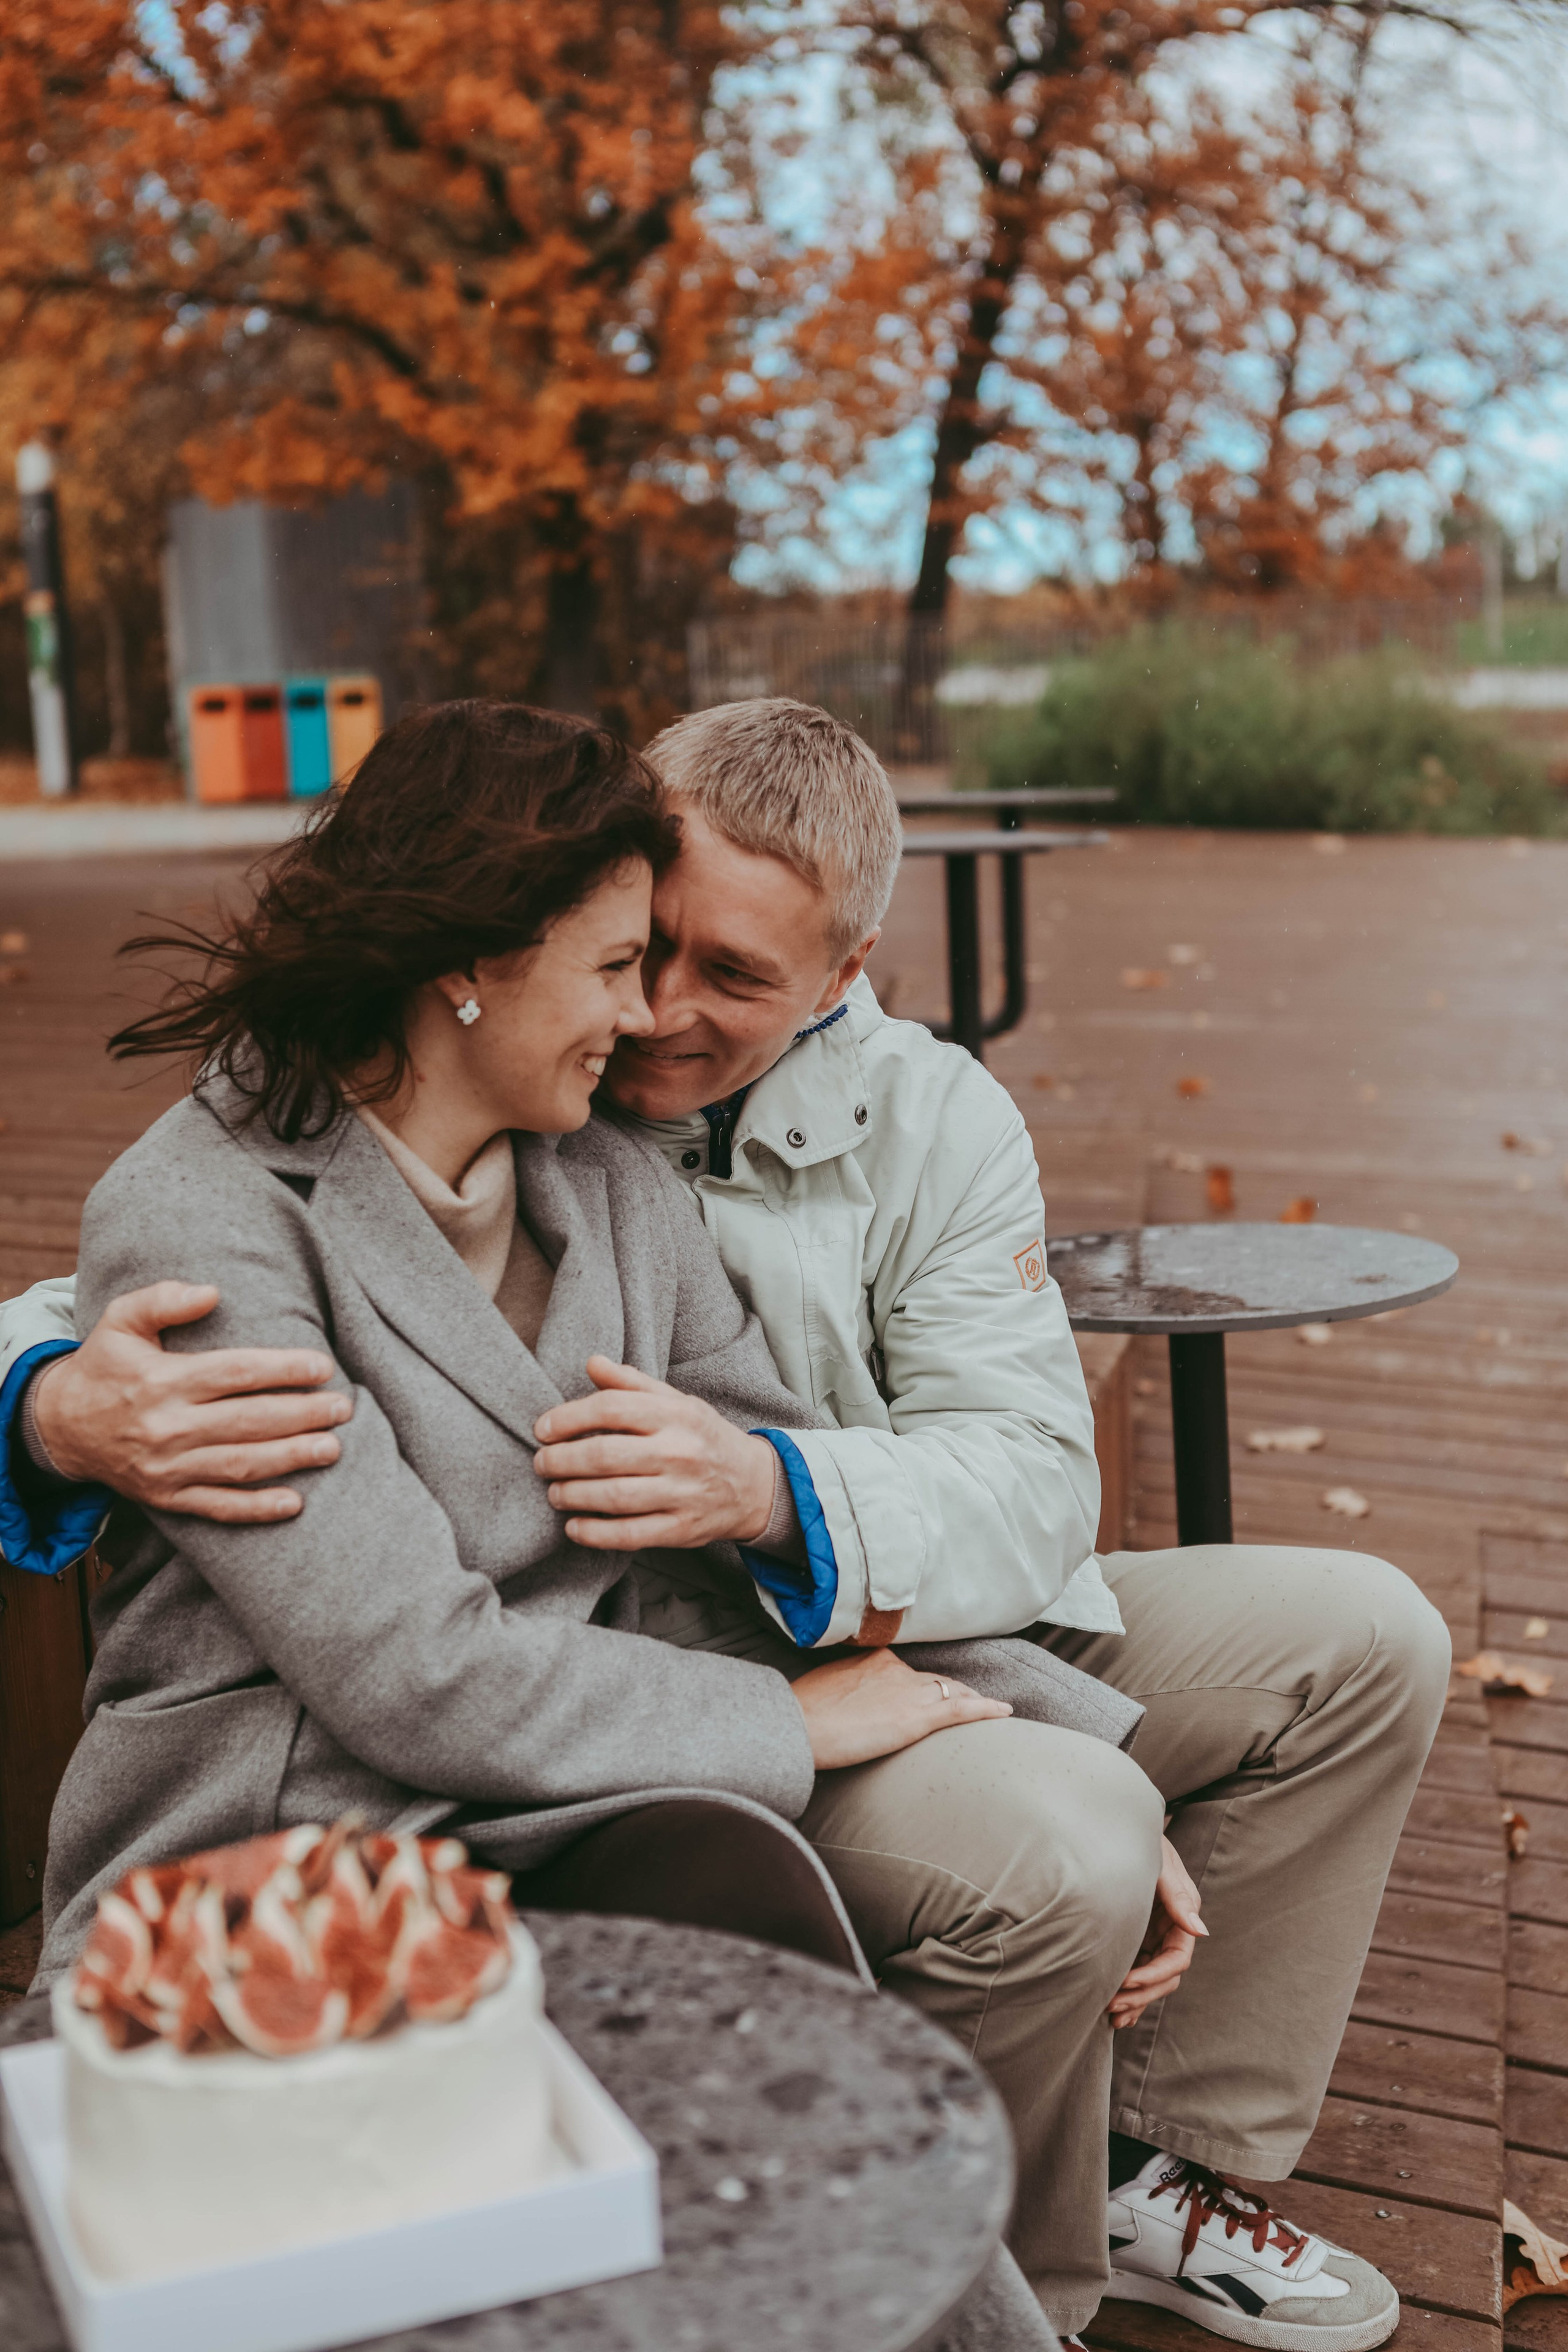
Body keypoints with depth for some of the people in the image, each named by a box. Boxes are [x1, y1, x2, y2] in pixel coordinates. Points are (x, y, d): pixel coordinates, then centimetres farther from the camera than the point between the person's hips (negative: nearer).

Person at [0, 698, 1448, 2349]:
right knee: (1060, 1843, -31)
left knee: (1363, 1642, 3)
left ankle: (1150, 2164, 17)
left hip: (908, 1637, 6)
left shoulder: (931, 1119, -5)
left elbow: (1032, 1481, -13)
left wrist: (767, 1492, -35)